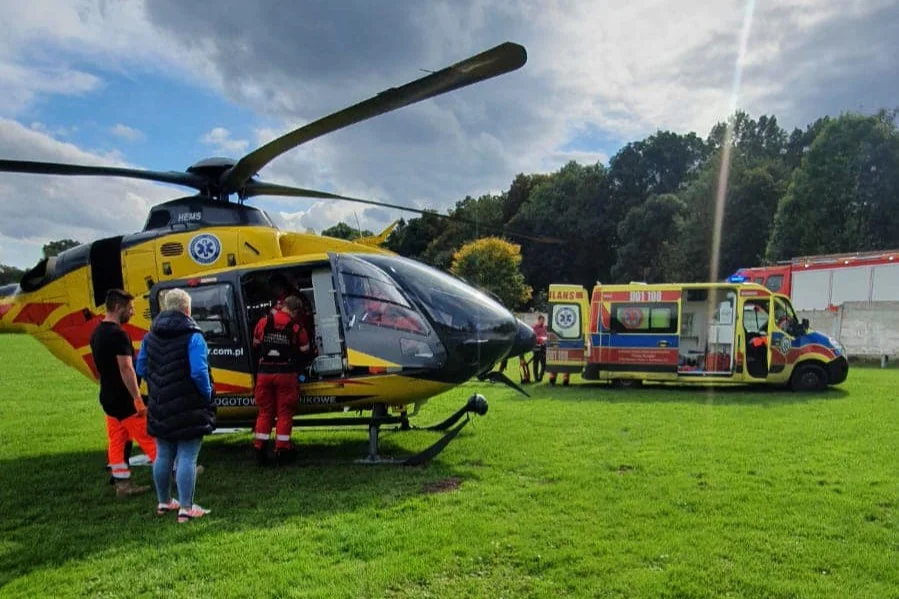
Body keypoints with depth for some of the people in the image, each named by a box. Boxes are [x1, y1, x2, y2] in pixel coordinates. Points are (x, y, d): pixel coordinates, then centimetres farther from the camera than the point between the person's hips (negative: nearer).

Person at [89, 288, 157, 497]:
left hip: (108, 398, 9)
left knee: (117, 442, 11)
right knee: (149, 437, -1)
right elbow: (126, 369, -24)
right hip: (123, 399, -9)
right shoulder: (118, 334, -20)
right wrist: (138, 399, -24)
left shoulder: (97, 333, 11)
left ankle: (122, 483, 15)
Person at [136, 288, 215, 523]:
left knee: (163, 456, 18)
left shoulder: (150, 336, 6)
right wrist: (207, 394, -7)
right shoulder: (192, 336, -16)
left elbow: (141, 369, 11)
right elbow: (199, 372, -22)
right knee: (187, 458, 0)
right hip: (189, 409, -7)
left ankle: (164, 502, 33)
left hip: (161, 408, 7)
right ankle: (186, 508, 4)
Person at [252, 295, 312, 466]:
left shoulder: (263, 322, 3)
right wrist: (298, 369, 21)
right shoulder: (297, 327, -5)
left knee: (265, 412, 11)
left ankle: (259, 450, 11)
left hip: (264, 373, 3)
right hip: (286, 374, -3)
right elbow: (304, 353, 3)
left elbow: (256, 346, 14)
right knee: (284, 413, 5)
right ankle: (281, 450, 6)